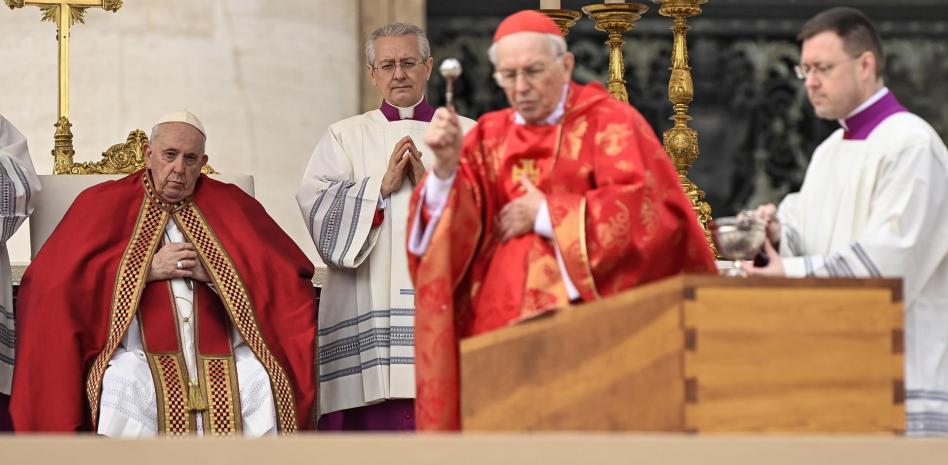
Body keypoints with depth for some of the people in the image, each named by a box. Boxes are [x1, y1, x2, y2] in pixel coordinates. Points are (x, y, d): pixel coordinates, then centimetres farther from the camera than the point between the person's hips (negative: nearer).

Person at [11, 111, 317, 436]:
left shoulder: (230, 206, 17)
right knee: (122, 386, -35)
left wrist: (213, 273, -5)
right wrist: (147, 269, -6)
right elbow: (54, 278, -1)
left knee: (262, 383, -29)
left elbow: (287, 276, 9)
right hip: (138, 351, -2)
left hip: (219, 352, 2)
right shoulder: (105, 204, 12)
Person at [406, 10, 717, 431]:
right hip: (502, 329, 3)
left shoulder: (609, 123, 2)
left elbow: (646, 210, -12)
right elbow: (449, 231, 2)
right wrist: (446, 167, -17)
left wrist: (545, 214, -8)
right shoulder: (489, 136, 13)